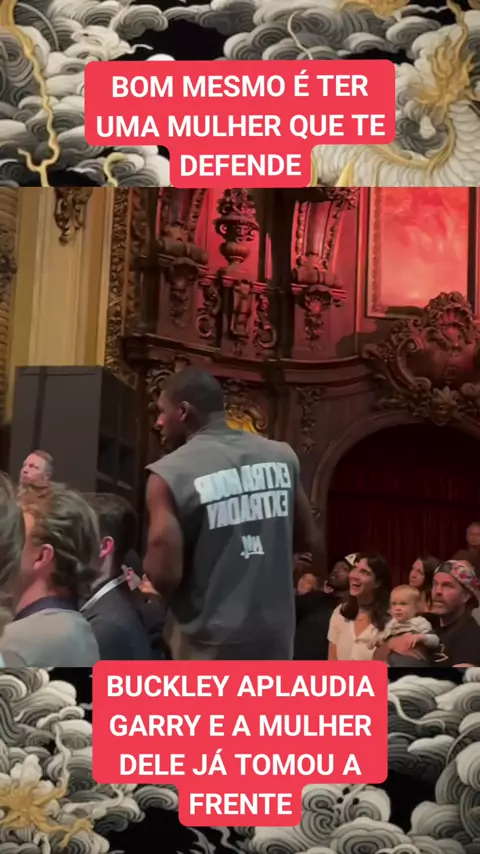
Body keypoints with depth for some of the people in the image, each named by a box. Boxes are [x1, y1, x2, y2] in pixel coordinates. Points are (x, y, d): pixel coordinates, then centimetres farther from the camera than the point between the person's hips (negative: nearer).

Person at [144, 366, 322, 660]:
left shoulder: (170, 474, -15)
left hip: (212, 641, -5)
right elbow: (311, 544, 6)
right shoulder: (282, 456, 0)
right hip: (276, 633, 5)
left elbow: (164, 575, -19)